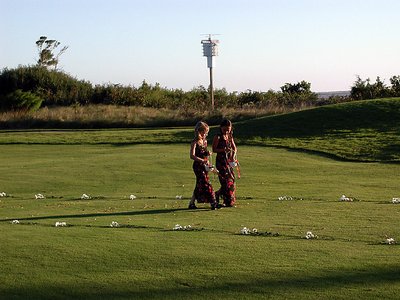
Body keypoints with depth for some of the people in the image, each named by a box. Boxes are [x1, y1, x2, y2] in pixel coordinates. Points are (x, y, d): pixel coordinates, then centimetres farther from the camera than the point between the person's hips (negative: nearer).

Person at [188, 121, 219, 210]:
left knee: (199, 185, 10)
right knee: (206, 184, -11)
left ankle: (192, 203, 17)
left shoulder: (204, 141, 13)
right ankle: (213, 203, -11)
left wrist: (207, 153, 7)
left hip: (204, 165, 8)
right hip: (198, 166, -8)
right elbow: (192, 156, -21)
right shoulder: (195, 142, -11)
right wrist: (202, 160, -29)